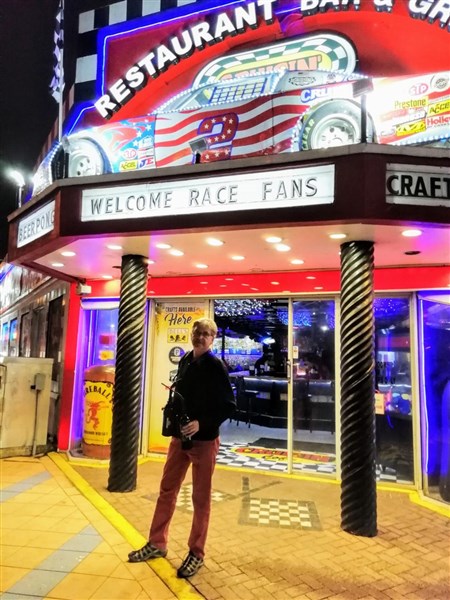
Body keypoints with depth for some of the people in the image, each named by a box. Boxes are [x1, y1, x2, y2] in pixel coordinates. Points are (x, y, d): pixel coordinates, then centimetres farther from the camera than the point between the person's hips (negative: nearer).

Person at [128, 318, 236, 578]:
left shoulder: (216, 366, -13)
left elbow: (229, 407, -16)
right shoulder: (185, 360, 5)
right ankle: (157, 544, 32)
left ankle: (196, 553, 25)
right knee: (167, 490, 15)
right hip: (180, 436, 6)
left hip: (205, 440, -6)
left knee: (201, 497, 8)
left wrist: (201, 423, -26)